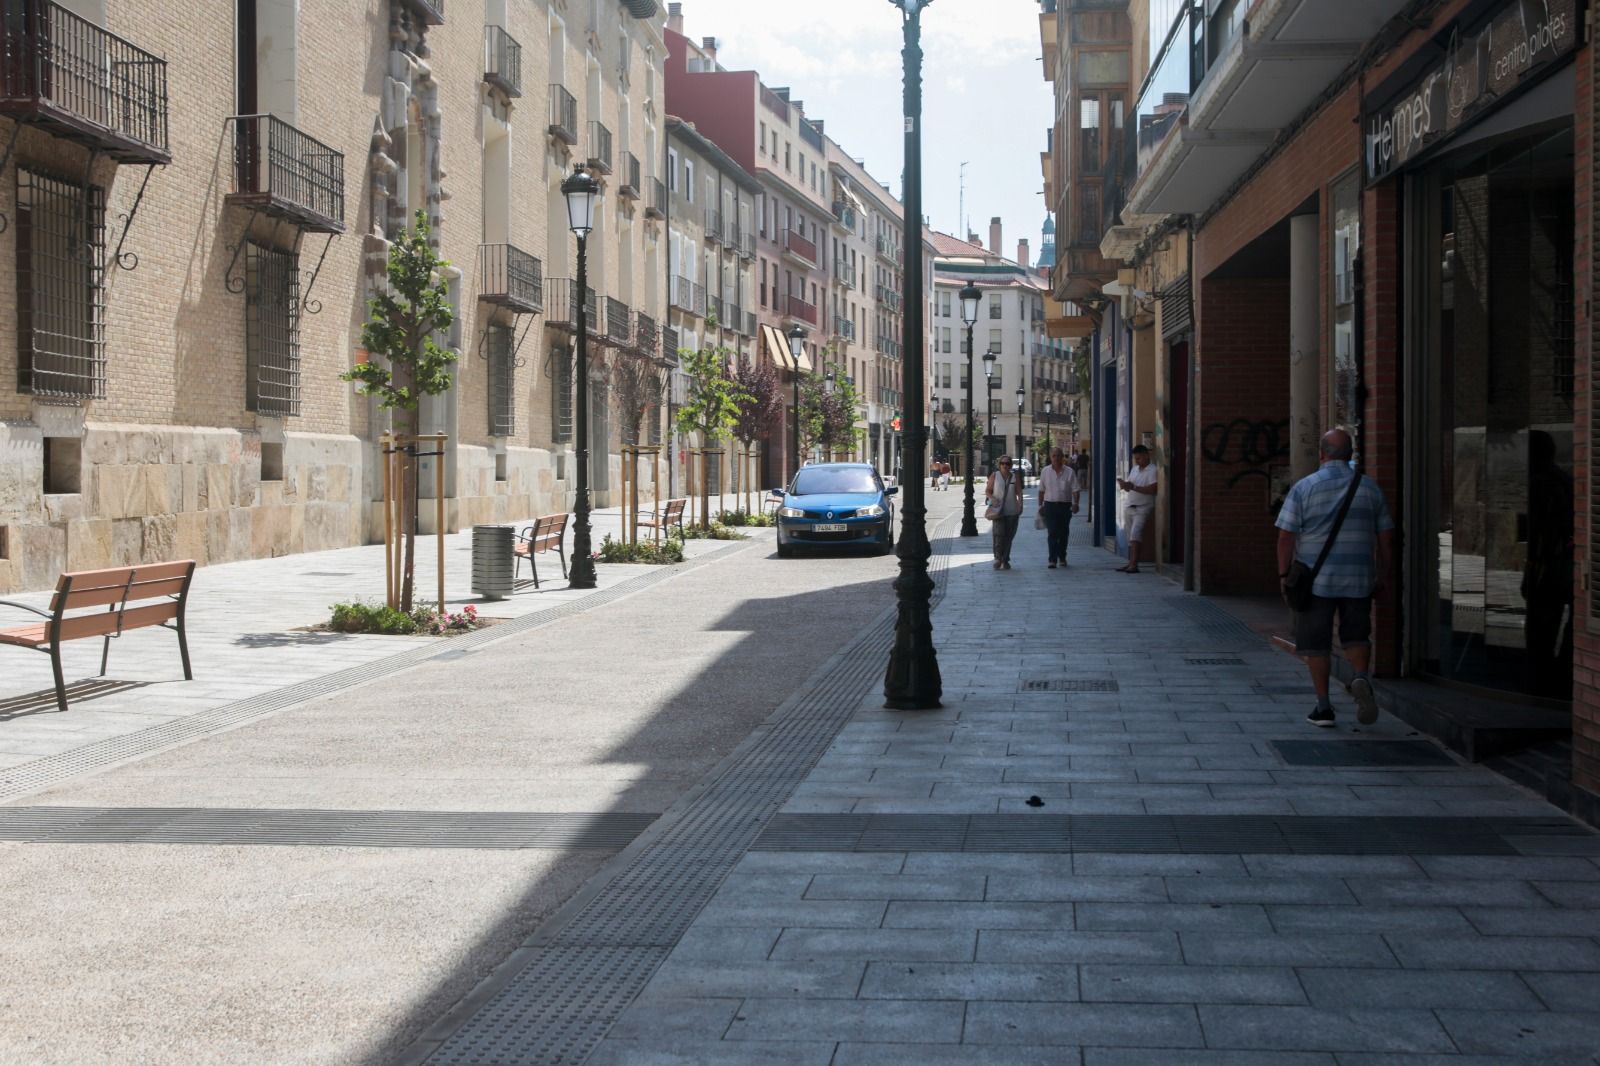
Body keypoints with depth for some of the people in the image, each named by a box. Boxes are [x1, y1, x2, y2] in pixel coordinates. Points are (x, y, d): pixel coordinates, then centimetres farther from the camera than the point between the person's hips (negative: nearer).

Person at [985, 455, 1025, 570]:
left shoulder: (1015, 477, 7)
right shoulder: (994, 476, 4)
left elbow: (1019, 492, 5)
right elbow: (987, 491, 5)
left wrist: (1020, 504, -9)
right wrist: (992, 498, -14)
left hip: (1012, 511, 2)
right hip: (998, 511, -2)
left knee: (1009, 536, 5)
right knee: (999, 534, -15)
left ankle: (1005, 560, 13)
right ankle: (998, 558, -13)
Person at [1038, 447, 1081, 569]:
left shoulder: (1070, 472, 1)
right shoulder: (1045, 472, 4)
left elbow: (1075, 490, -1)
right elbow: (1041, 490, 10)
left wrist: (1075, 504, -12)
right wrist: (1041, 505, 8)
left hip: (1065, 505, 1)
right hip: (1050, 505, -1)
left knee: (1063, 533, 9)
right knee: (1052, 533, -9)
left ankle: (1062, 557, 24)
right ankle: (1053, 559, -12)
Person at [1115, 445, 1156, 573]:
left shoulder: (1152, 471, -9)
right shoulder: (1134, 469, 16)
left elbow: (1152, 489, -20)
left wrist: (1134, 487, -22)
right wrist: (1124, 484, -5)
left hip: (1142, 508, -8)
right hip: (1129, 507, 8)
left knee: (1135, 535, -19)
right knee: (1130, 538, 8)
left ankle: (1134, 565, -22)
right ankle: (1130, 564, 11)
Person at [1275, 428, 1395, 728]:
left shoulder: (1304, 487, -5)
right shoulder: (1369, 487, 4)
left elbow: (1286, 536, -8)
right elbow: (1386, 537, 6)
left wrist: (1284, 574, 1)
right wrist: (1380, 576, 14)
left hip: (1316, 580, -2)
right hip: (1358, 580, 2)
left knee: (1316, 644, 7)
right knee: (1356, 636, 16)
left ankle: (1323, 707, 6)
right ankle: (1361, 679, -12)